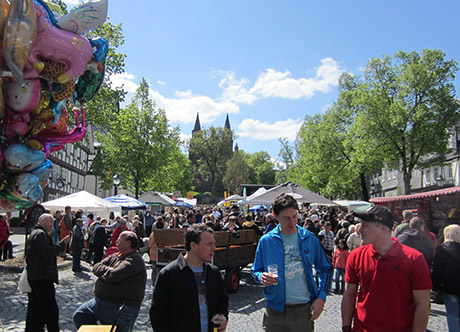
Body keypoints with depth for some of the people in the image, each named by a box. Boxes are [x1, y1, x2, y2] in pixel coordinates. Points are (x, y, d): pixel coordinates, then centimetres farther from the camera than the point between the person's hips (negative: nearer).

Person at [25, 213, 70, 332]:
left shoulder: (34, 233, 22)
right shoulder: (40, 234, -12)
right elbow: (46, 254, -23)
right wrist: (62, 244, -19)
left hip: (32, 277, 11)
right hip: (42, 278, -11)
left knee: (34, 309, 16)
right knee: (51, 310, -8)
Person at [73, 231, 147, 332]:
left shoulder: (135, 260, -17)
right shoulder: (115, 256, 13)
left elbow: (115, 275, -28)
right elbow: (96, 267, 7)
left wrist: (104, 270, -7)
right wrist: (109, 270, -12)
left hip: (120, 308, -9)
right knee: (79, 316, 14)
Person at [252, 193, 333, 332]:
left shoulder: (310, 239, 1)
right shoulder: (266, 241, -2)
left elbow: (325, 269, 9)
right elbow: (256, 270, 8)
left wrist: (321, 297, -1)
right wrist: (261, 277, -15)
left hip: (304, 310, 1)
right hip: (276, 309, 0)